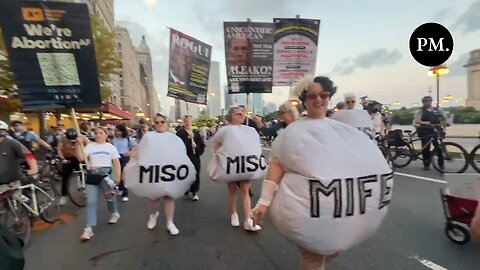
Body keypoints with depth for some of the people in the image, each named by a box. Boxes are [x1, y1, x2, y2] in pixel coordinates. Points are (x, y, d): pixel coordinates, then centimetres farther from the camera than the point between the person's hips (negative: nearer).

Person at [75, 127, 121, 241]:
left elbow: (116, 163, 4)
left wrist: (118, 176, -4)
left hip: (106, 173, 0)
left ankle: (114, 214, 41)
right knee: (91, 202, -2)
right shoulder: (90, 146, 8)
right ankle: (89, 229, 0)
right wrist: (78, 144, -17)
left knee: (109, 196, 12)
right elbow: (81, 158, -7)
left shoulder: (111, 147, 7)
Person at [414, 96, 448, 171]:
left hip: (435, 131, 3)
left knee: (439, 147, -3)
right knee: (426, 147, 1)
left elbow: (445, 118, 9)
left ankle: (441, 164, 13)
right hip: (425, 132, -2)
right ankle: (426, 164, 14)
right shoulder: (420, 111, 0)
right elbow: (416, 120, -15)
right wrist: (424, 123, -35)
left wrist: (445, 122, -14)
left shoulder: (438, 110, 12)